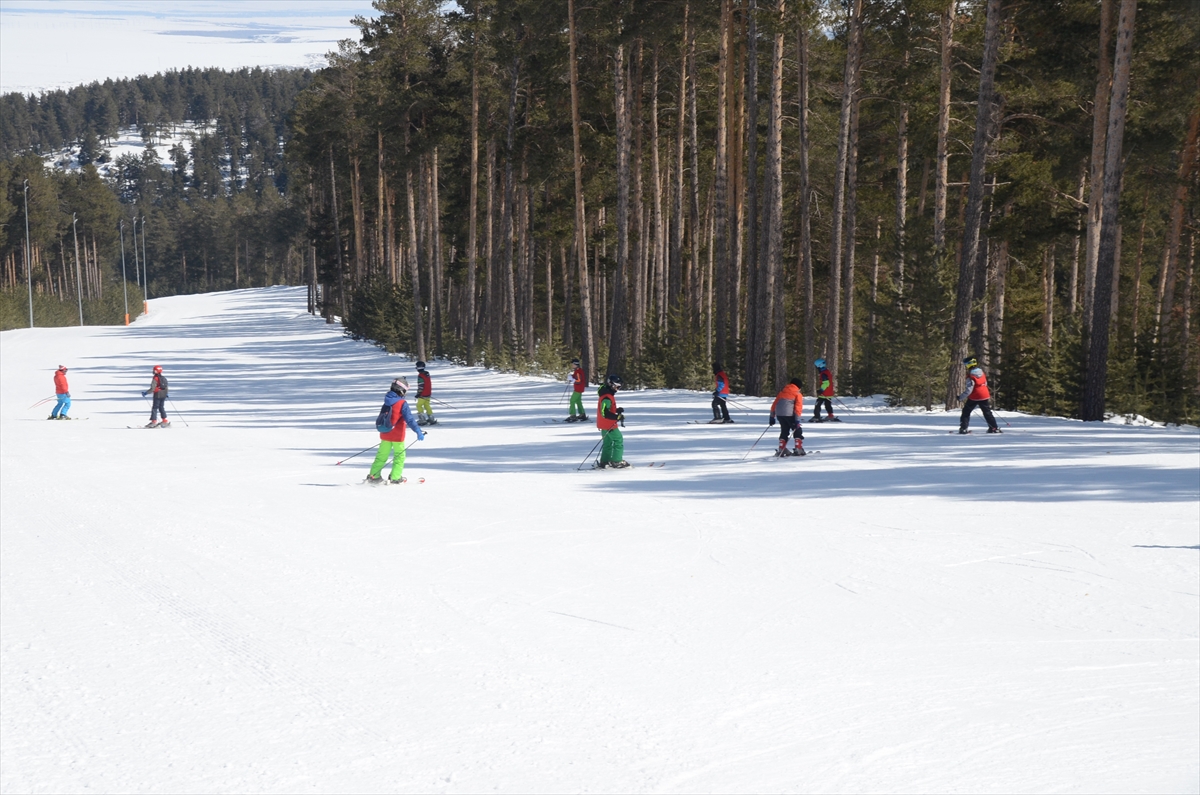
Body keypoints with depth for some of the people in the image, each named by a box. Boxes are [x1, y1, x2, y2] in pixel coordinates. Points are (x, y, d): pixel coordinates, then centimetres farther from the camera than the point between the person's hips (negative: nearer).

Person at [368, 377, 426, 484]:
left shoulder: (387, 401, 4)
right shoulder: (402, 404, -17)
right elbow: (409, 419, -22)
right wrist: (418, 431, -22)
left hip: (385, 434, 6)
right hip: (397, 436, -6)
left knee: (382, 455, 14)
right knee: (400, 455, 9)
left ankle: (373, 476, 13)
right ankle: (395, 477, 6)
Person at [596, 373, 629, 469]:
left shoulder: (609, 395, 12)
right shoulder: (607, 398, -22)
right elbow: (604, 413, -28)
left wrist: (617, 410, 6)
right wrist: (617, 417, -26)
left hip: (605, 425, 10)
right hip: (608, 425, -10)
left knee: (608, 443, 17)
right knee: (619, 440, -4)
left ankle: (604, 462, 20)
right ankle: (616, 462, -2)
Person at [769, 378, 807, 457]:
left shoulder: (782, 391, 23)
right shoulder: (798, 393, 7)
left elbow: (774, 404, 21)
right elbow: (798, 407, -6)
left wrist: (772, 417, 24)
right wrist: (797, 420, -11)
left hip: (779, 414, 5)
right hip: (789, 414, -5)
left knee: (784, 431, 18)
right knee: (797, 431, 8)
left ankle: (782, 450, 12)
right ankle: (799, 449, 1)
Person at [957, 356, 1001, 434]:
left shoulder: (971, 377, -20)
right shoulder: (981, 373, 2)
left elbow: (969, 390, -23)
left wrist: (961, 397, -16)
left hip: (974, 397, -6)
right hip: (984, 396, 6)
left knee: (966, 412, 6)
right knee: (987, 412, 16)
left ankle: (963, 428, 0)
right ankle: (994, 428, 16)